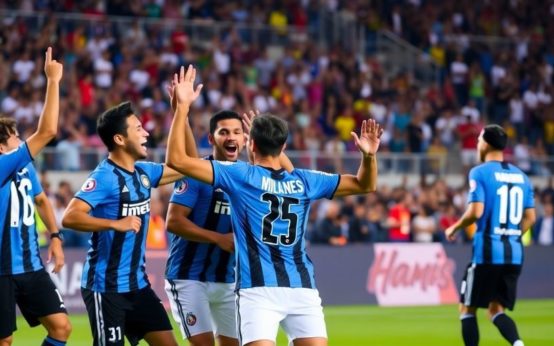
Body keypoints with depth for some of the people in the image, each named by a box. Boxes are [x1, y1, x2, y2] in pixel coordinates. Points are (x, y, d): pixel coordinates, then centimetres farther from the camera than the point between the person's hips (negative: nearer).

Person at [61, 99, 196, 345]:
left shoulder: (143, 172, 6)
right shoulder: (104, 177, -18)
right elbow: (70, 217, -28)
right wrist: (116, 223, -31)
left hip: (137, 284, 8)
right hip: (106, 288, -8)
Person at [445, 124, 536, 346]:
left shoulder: (479, 173, -8)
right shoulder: (521, 176, 11)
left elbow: (476, 211, -17)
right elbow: (530, 217, 10)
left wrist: (454, 228, 0)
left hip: (487, 253, -6)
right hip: (514, 255, 6)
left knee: (467, 308, 8)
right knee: (496, 310, 13)